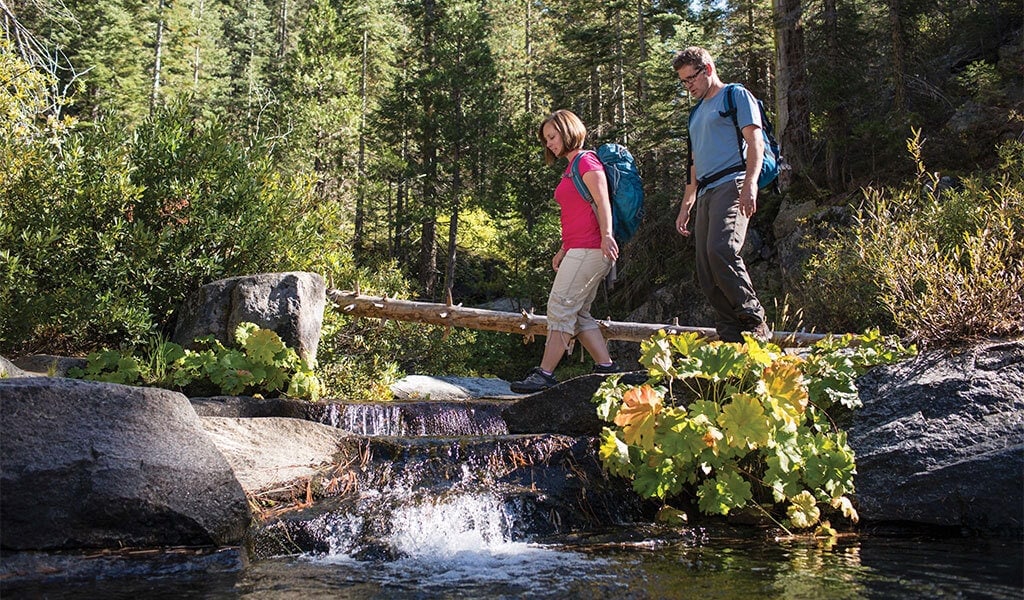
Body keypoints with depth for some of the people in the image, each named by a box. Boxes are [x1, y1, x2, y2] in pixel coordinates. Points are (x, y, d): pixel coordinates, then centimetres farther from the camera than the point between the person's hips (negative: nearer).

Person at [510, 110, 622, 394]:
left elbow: (602, 201, -17)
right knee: (577, 314, 8)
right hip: (579, 251, 10)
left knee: (560, 309, -11)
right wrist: (563, 250, 21)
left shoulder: (586, 161, -5)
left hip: (590, 250, -10)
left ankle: (545, 374, -10)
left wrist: (606, 235, -29)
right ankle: (606, 367, 7)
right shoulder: (571, 168, 24)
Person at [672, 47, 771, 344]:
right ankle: (732, 338, -3)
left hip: (731, 184, -8)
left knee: (721, 250, -29)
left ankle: (756, 323, -21)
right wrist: (685, 206, 26)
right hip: (706, 194, 8)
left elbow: (756, 143, -7)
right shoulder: (696, 112, 28)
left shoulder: (736, 96, 5)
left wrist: (749, 184, -21)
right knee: (706, 273, -3)